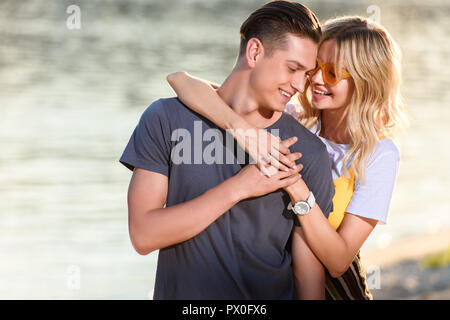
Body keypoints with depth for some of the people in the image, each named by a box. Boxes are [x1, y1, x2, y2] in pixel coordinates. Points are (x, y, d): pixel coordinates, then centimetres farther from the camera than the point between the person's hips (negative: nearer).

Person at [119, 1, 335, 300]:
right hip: (179, 291, 0)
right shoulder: (166, 119, -9)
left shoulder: (308, 153, -9)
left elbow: (310, 266, -7)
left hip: (270, 293, 0)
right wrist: (239, 187, -19)